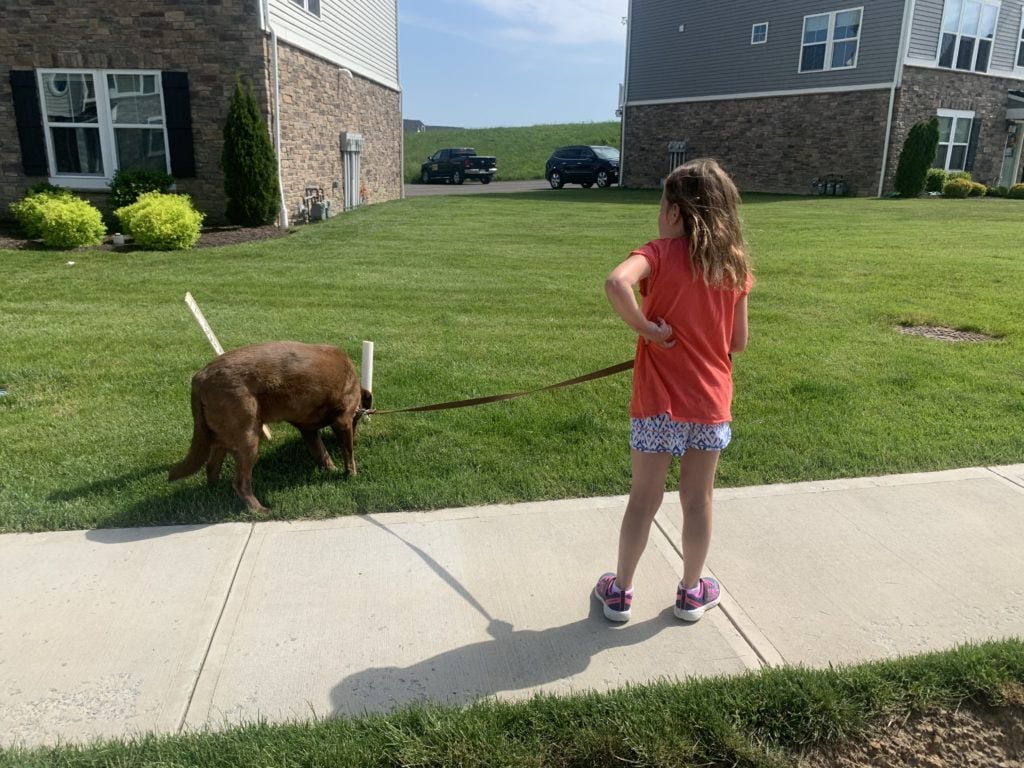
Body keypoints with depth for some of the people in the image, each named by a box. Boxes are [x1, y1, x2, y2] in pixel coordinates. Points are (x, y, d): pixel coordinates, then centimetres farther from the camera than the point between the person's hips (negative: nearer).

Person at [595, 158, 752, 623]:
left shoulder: (661, 253, -11)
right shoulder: (736, 262, 1)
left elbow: (617, 283, -34)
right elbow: (738, 342, 4)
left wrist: (646, 329, -20)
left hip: (659, 402, -3)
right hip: (712, 402, 3)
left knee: (645, 498, 10)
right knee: (698, 500, 16)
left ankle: (620, 592, 25)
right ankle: (691, 593, 32)